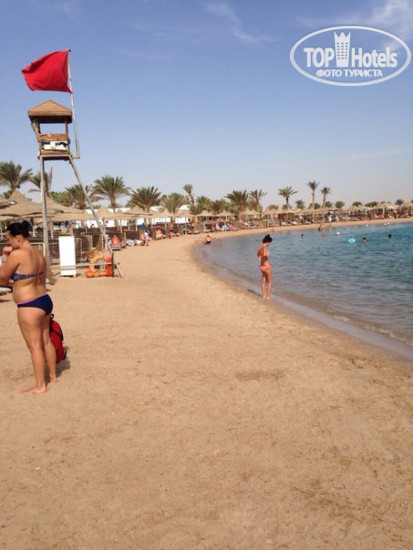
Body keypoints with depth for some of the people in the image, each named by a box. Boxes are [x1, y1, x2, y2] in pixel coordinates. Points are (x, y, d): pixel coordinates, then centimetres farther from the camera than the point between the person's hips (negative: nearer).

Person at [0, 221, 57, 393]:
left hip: (29, 306, -9)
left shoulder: (17, 254, -18)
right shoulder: (38, 253, 8)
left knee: (34, 346, 1)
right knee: (46, 341, 19)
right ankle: (53, 375, 32)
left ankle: (40, 385, 11)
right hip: (44, 300, 9)